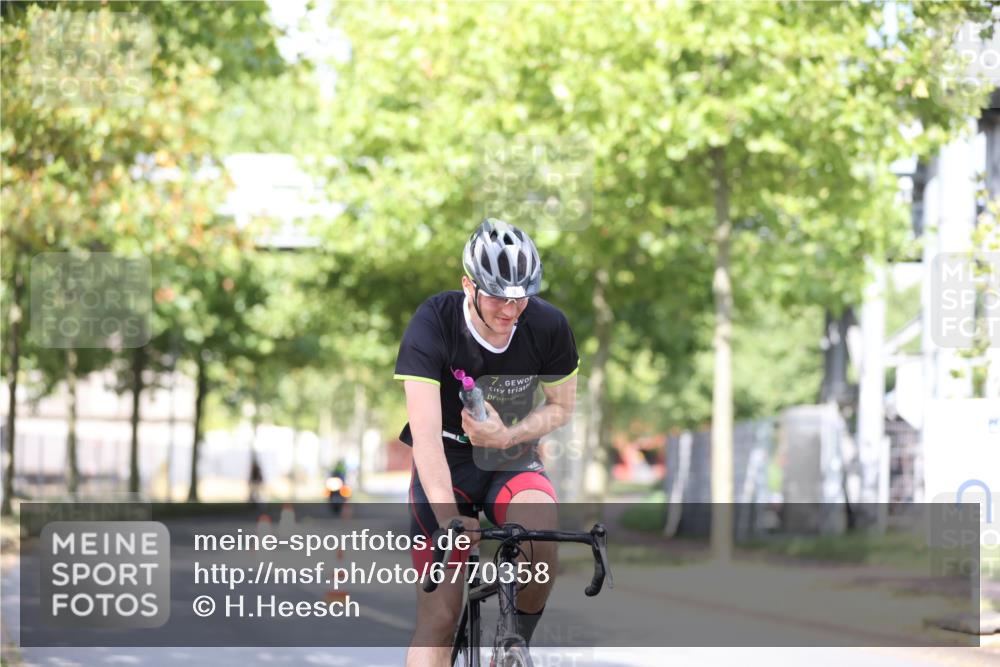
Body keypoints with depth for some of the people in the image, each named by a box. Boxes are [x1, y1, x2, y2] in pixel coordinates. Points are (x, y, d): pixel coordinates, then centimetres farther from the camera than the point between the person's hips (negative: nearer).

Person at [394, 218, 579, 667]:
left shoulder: (548, 326, -15)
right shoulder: (433, 324, -24)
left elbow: (561, 407, 1)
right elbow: (425, 432, -32)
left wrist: (507, 436, -19)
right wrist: (447, 516, -44)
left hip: (511, 460, 2)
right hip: (445, 465, -1)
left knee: (540, 535, -31)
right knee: (439, 618, -9)